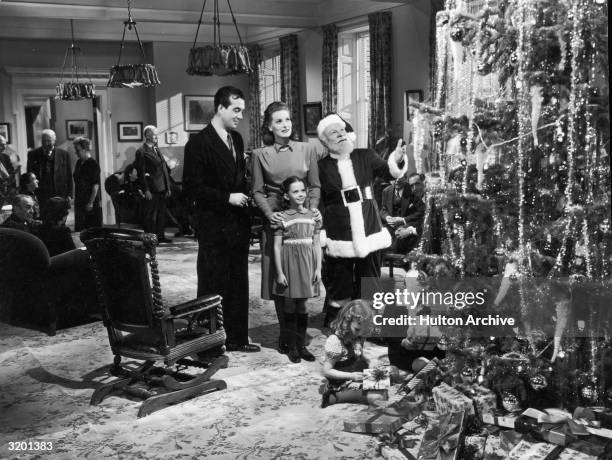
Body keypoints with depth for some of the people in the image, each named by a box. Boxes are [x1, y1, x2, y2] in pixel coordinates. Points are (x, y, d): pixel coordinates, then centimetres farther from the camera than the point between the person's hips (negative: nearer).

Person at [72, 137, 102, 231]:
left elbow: (96, 185, -15)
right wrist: (75, 198, 12)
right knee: (79, 229, 10)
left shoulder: (93, 164, -12)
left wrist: (91, 202, -17)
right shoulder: (79, 163, 10)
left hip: (92, 203, -8)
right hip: (79, 202, 8)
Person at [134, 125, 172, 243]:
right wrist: (146, 190, -16)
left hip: (162, 188, 8)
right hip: (152, 189, -8)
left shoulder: (157, 150, 16)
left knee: (161, 213, 13)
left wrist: (168, 187, 12)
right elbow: (141, 173, -12)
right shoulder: (141, 152, -9)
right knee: (150, 215, -1)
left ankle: (160, 236, 21)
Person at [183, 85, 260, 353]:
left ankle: (237, 338, 22)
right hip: (213, 227, -7)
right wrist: (227, 197, -16)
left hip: (238, 224, 7)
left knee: (238, 284, 12)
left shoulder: (236, 140, 13)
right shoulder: (199, 143, -10)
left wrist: (244, 197, 5)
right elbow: (192, 187, -14)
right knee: (213, 285, 0)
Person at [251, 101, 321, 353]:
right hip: (275, 219, -1)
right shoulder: (260, 154, 4)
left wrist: (313, 208, -7)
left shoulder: (307, 149, 6)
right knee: (278, 278, 2)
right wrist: (269, 213, -11)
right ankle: (285, 333, 14)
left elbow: (315, 186, 9)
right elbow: (257, 191, 4)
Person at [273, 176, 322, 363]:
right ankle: (291, 347, 13)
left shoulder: (312, 215, 5)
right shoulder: (282, 217, -4)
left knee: (302, 305, 8)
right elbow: (277, 247, -4)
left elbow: (317, 244, 7)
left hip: (307, 263, 3)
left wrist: (318, 268, 2)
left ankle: (302, 345, 18)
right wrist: (280, 272, -8)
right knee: (290, 306, 3)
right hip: (289, 262, -3)